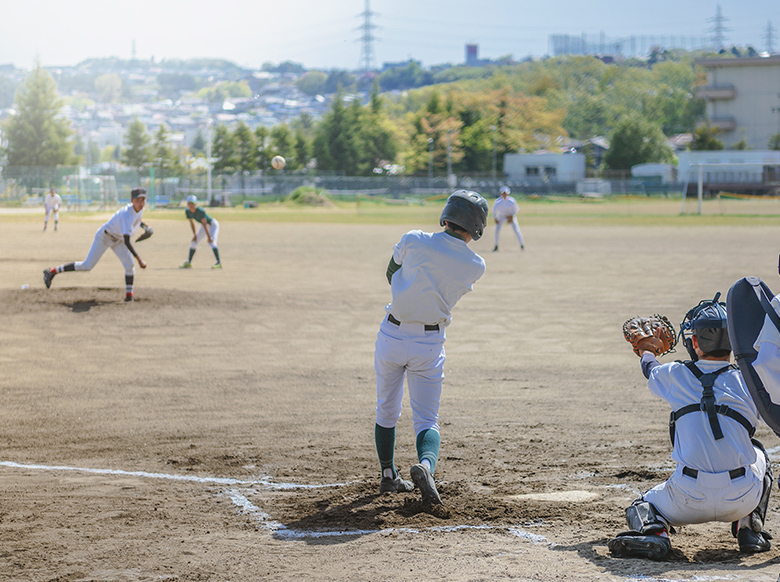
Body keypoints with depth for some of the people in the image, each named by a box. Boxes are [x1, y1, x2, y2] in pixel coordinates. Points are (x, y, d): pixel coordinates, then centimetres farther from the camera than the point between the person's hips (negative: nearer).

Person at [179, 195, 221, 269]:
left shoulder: (200, 211, -34)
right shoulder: (187, 212, -15)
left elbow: (204, 224, -31)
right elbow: (191, 223, -2)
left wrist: (208, 237, -28)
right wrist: (194, 235, 0)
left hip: (212, 224, -8)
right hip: (204, 226, 8)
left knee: (212, 242, -27)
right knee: (193, 242, 9)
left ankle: (219, 263, -35)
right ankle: (188, 263, 20)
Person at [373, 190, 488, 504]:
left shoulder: (413, 240, -11)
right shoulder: (475, 266, -9)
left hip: (392, 336, 1)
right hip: (430, 344, -1)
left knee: (386, 411, 20)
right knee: (427, 420, 4)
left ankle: (388, 476, 30)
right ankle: (426, 465, -25)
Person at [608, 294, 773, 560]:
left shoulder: (676, 376, 3)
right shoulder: (748, 381, 0)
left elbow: (651, 371, 28)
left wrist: (646, 353, 51)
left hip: (690, 500, -1)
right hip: (740, 499, 1)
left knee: (643, 506, 28)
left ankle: (653, 531, -7)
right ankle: (749, 528, 21)